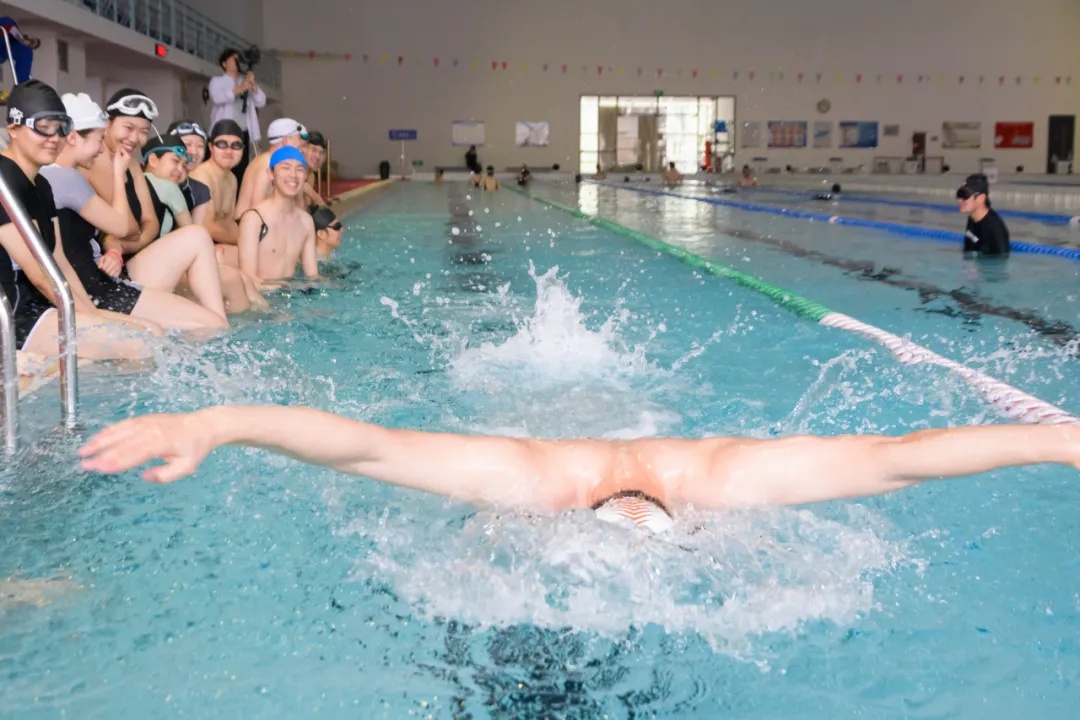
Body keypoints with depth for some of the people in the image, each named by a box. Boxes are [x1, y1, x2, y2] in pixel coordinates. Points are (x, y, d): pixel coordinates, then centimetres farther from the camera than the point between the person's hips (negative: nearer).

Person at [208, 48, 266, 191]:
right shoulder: (217, 81, 6)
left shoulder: (246, 82, 18)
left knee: (241, 170, 1)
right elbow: (217, 97, -15)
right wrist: (239, 89, -21)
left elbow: (261, 102, 7)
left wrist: (253, 85, -6)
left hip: (243, 133, 4)